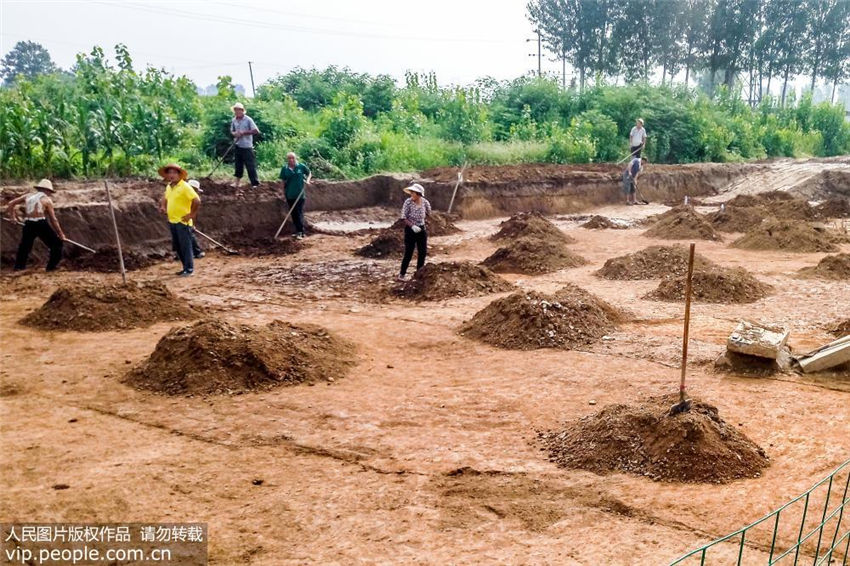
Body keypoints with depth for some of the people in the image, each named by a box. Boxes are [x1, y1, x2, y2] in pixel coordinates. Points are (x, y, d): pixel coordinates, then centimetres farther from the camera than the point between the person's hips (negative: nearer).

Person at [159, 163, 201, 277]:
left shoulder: (185, 187, -13)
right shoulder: (168, 187, 11)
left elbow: (197, 200, -18)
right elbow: (165, 197, 31)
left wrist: (191, 214, -15)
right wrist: (163, 206, 13)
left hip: (183, 222, -8)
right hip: (172, 221, 8)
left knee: (185, 246, -4)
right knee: (177, 246, 12)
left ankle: (189, 269, 3)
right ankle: (186, 267, 21)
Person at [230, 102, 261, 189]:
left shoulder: (248, 120, -10)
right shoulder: (234, 120, 7)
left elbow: (256, 131, -14)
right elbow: (232, 131, 18)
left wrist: (244, 132, -18)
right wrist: (235, 133, -6)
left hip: (247, 146, -6)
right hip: (238, 146, 6)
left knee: (250, 165, -6)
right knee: (238, 165, 14)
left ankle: (255, 184, -4)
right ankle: (237, 183, 24)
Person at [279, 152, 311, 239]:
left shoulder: (301, 166, -4)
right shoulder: (284, 169, 0)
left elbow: (309, 173, 10)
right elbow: (283, 181, 6)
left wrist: (307, 180, -8)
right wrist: (284, 193, 3)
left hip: (300, 194, -3)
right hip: (290, 195, 3)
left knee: (299, 212, -5)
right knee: (293, 213, 10)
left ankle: (301, 232, -3)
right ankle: (297, 230, 22)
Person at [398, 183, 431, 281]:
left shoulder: (425, 202, -4)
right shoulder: (408, 202, -14)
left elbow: (428, 213, 17)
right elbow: (404, 217, -15)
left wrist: (423, 219, 8)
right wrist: (412, 226, -25)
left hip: (421, 229, 4)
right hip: (410, 229, -4)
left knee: (423, 252, 9)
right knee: (408, 253, -4)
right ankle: (402, 274, 7)